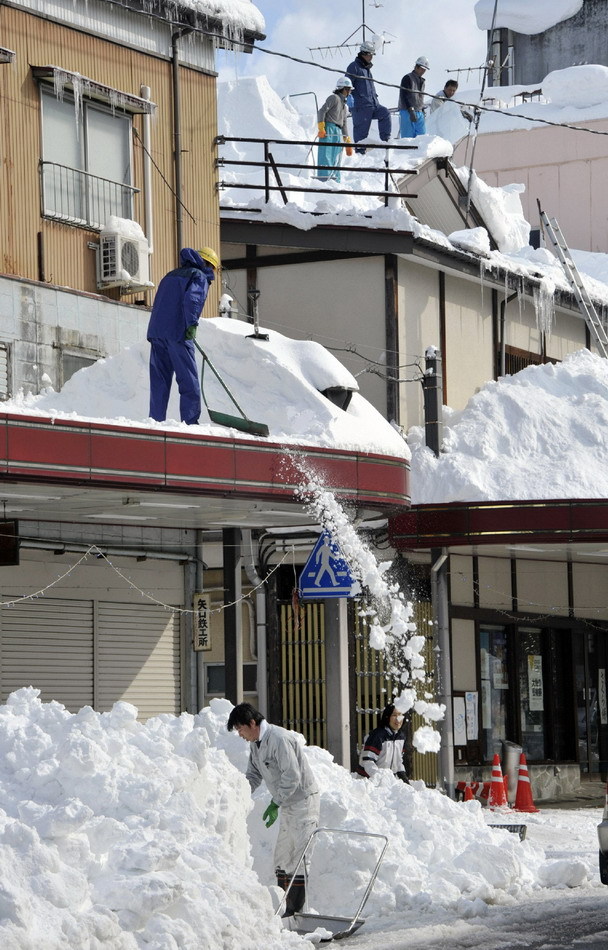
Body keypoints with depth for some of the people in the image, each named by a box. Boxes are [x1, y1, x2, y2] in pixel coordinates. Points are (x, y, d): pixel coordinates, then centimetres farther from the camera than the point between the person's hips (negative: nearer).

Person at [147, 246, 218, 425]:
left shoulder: (171, 275, 26)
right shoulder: (200, 277, 3)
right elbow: (191, 299, -17)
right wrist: (192, 324, -24)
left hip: (156, 332, 7)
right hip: (178, 334, -7)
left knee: (159, 381, 8)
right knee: (189, 382, -3)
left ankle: (156, 422, 3)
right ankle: (190, 423, -7)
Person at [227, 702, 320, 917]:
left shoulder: (279, 739, -21)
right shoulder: (255, 744, 9)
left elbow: (292, 776, -24)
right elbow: (253, 775, 18)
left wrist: (275, 804, -22)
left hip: (303, 799, -10)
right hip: (287, 805, 10)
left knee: (299, 857, -11)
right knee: (282, 858, 11)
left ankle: (299, 909, -12)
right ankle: (289, 910, 14)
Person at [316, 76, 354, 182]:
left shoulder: (345, 106, 26)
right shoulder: (334, 98, 0)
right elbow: (321, 111, -9)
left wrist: (348, 142, 25)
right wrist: (321, 128, -19)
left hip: (338, 133, 9)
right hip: (328, 130, -9)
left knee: (336, 159, 5)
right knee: (326, 155, -17)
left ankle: (335, 181, 6)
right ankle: (324, 179, -26)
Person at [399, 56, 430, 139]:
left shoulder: (421, 81, 20)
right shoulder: (407, 78, -5)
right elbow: (404, 96, -14)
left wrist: (422, 111, 18)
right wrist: (411, 110, -22)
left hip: (419, 113, 7)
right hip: (407, 112, -7)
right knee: (408, 138, -10)